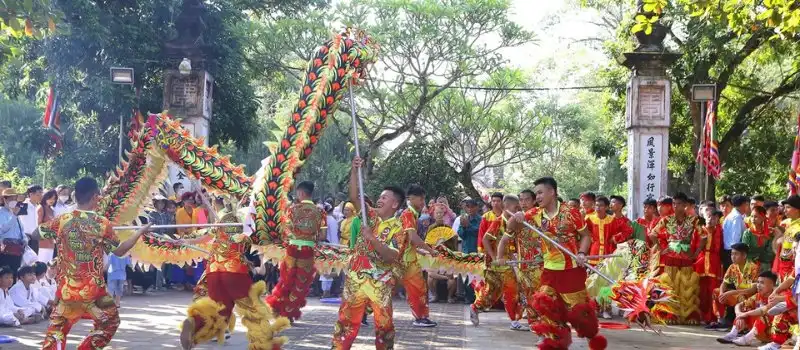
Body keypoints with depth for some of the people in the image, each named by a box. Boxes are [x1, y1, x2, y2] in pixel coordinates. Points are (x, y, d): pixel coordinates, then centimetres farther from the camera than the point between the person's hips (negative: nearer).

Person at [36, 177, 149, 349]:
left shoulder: (61, 220, -4)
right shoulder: (102, 224, -7)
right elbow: (119, 251, 4)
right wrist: (140, 232, 15)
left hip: (66, 288, 2)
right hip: (93, 289, -2)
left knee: (57, 326, 16)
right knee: (110, 321, 19)